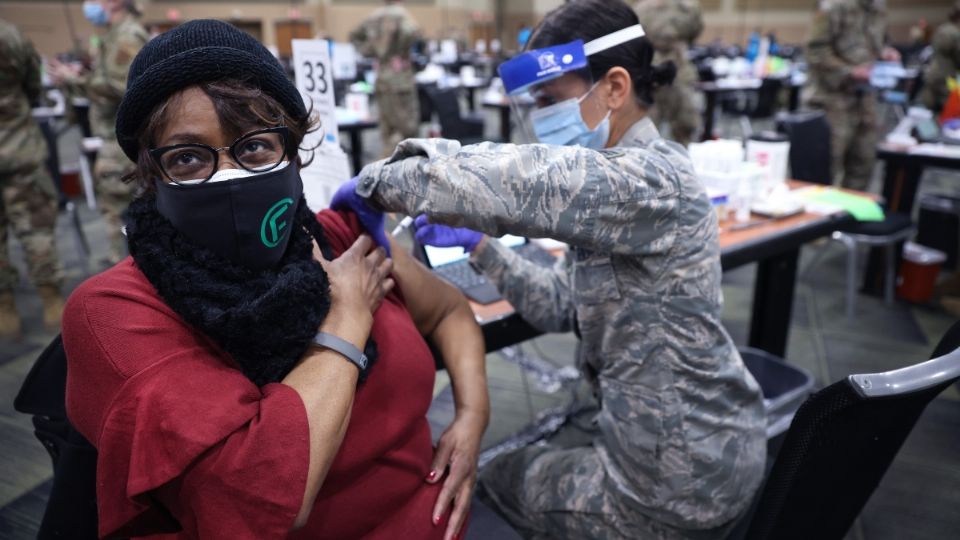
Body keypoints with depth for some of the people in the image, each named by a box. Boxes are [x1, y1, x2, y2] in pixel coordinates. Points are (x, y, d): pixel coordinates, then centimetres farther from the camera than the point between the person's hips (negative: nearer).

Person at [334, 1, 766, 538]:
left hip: (677, 476, -8)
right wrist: (479, 245, 2)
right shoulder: (630, 175, 5)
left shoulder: (649, 178, -25)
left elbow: (516, 179, -38)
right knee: (530, 458, 26)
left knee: (495, 482, 13)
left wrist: (377, 182, -22)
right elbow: (566, 307, 7)